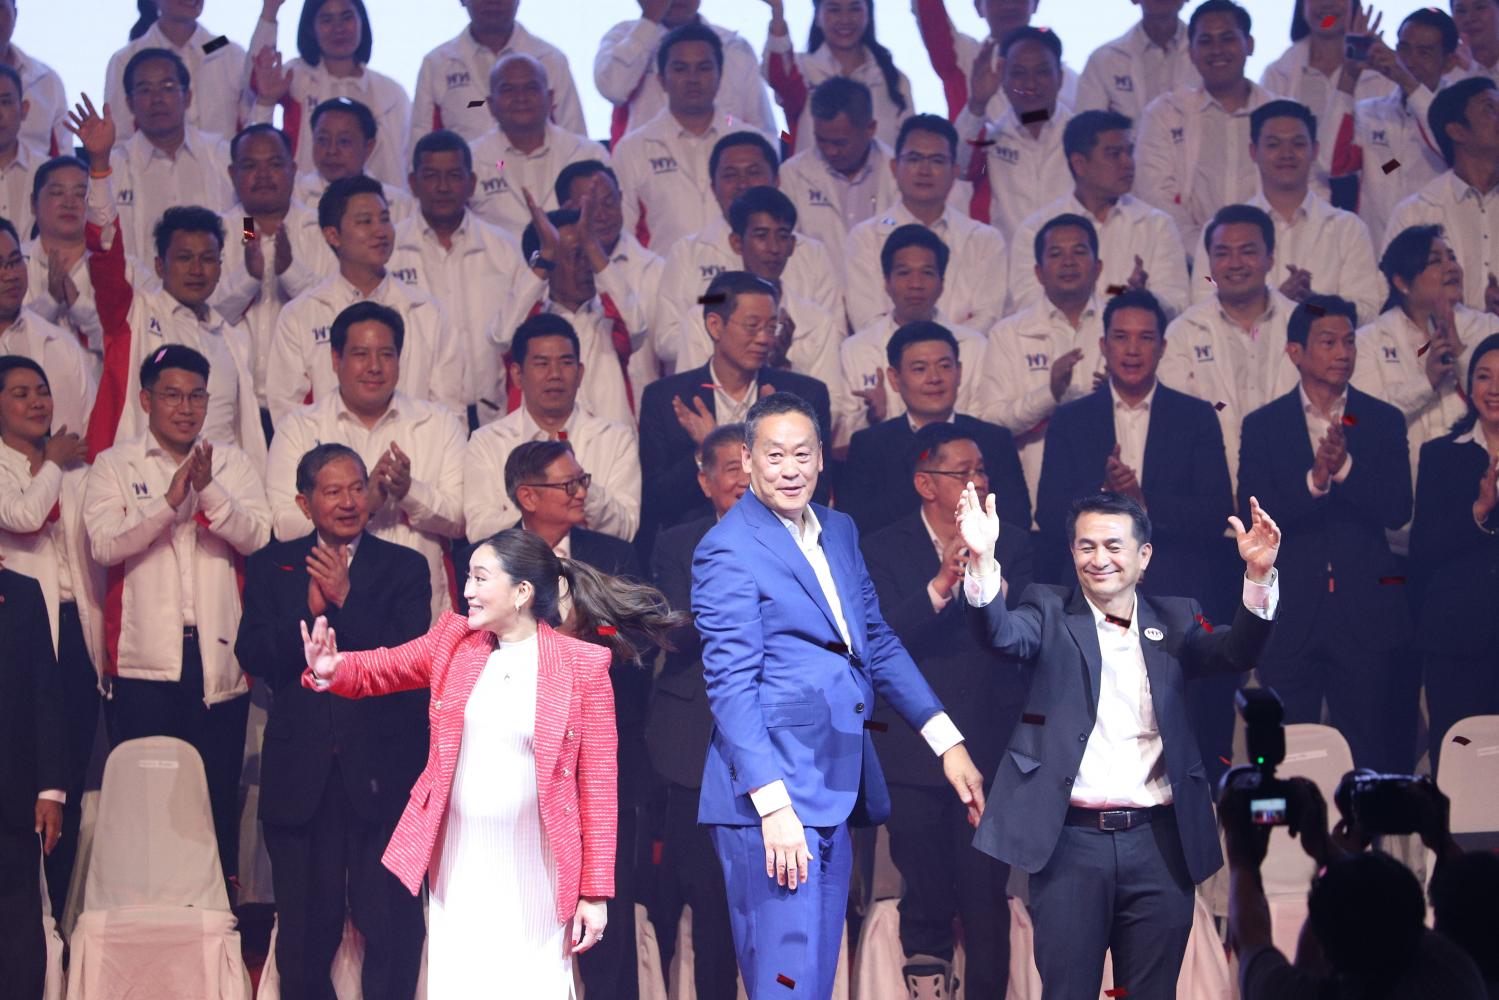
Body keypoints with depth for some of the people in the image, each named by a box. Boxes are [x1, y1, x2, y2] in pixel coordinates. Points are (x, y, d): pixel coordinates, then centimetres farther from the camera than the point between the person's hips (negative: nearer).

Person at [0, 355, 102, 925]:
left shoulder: (75, 470, 16)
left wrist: (104, 634, 12)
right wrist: (52, 463, -2)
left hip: (76, 631, 5)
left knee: (71, 777, 5)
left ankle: (59, 907, 12)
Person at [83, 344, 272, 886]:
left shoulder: (234, 464, 12)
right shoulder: (114, 465, 7)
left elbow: (256, 537, -3)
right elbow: (104, 544, -9)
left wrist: (209, 490, -19)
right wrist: (169, 500, -19)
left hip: (220, 657, 2)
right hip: (144, 658, -1)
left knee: (219, 795, 5)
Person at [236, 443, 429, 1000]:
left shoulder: (403, 568, 5)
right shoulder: (272, 566, 9)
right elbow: (252, 656, -1)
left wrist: (345, 599, -15)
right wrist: (309, 611, -15)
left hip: (382, 771, -1)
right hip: (300, 773, 1)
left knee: (392, 923, -2)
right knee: (305, 925, 8)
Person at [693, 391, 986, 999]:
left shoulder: (839, 531, 15)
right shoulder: (728, 551, -9)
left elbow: (877, 642, 21)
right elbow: (732, 688, -14)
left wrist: (948, 741, 14)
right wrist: (774, 806, -20)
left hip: (836, 794, 8)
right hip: (771, 796, -8)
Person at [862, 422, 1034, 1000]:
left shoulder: (1010, 543, 6)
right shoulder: (882, 550, 1)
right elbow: (882, 638, -13)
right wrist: (940, 586, -27)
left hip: (989, 751, 1)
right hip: (913, 752, 0)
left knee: (987, 901, -1)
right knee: (925, 903, 6)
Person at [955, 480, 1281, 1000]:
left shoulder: (1175, 619, 10)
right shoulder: (1051, 614, 5)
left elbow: (1236, 652, -5)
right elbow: (1001, 633, -14)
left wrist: (1258, 576, -22)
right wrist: (982, 560, -33)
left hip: (1158, 844, 2)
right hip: (1071, 841, -2)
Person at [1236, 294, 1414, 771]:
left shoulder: (1385, 421, 8)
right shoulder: (1262, 426, 5)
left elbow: (1398, 510, -3)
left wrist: (1345, 467, -17)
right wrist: (1314, 480, -19)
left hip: (1366, 618, 0)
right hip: (1290, 619, 0)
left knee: (1372, 763, 2)